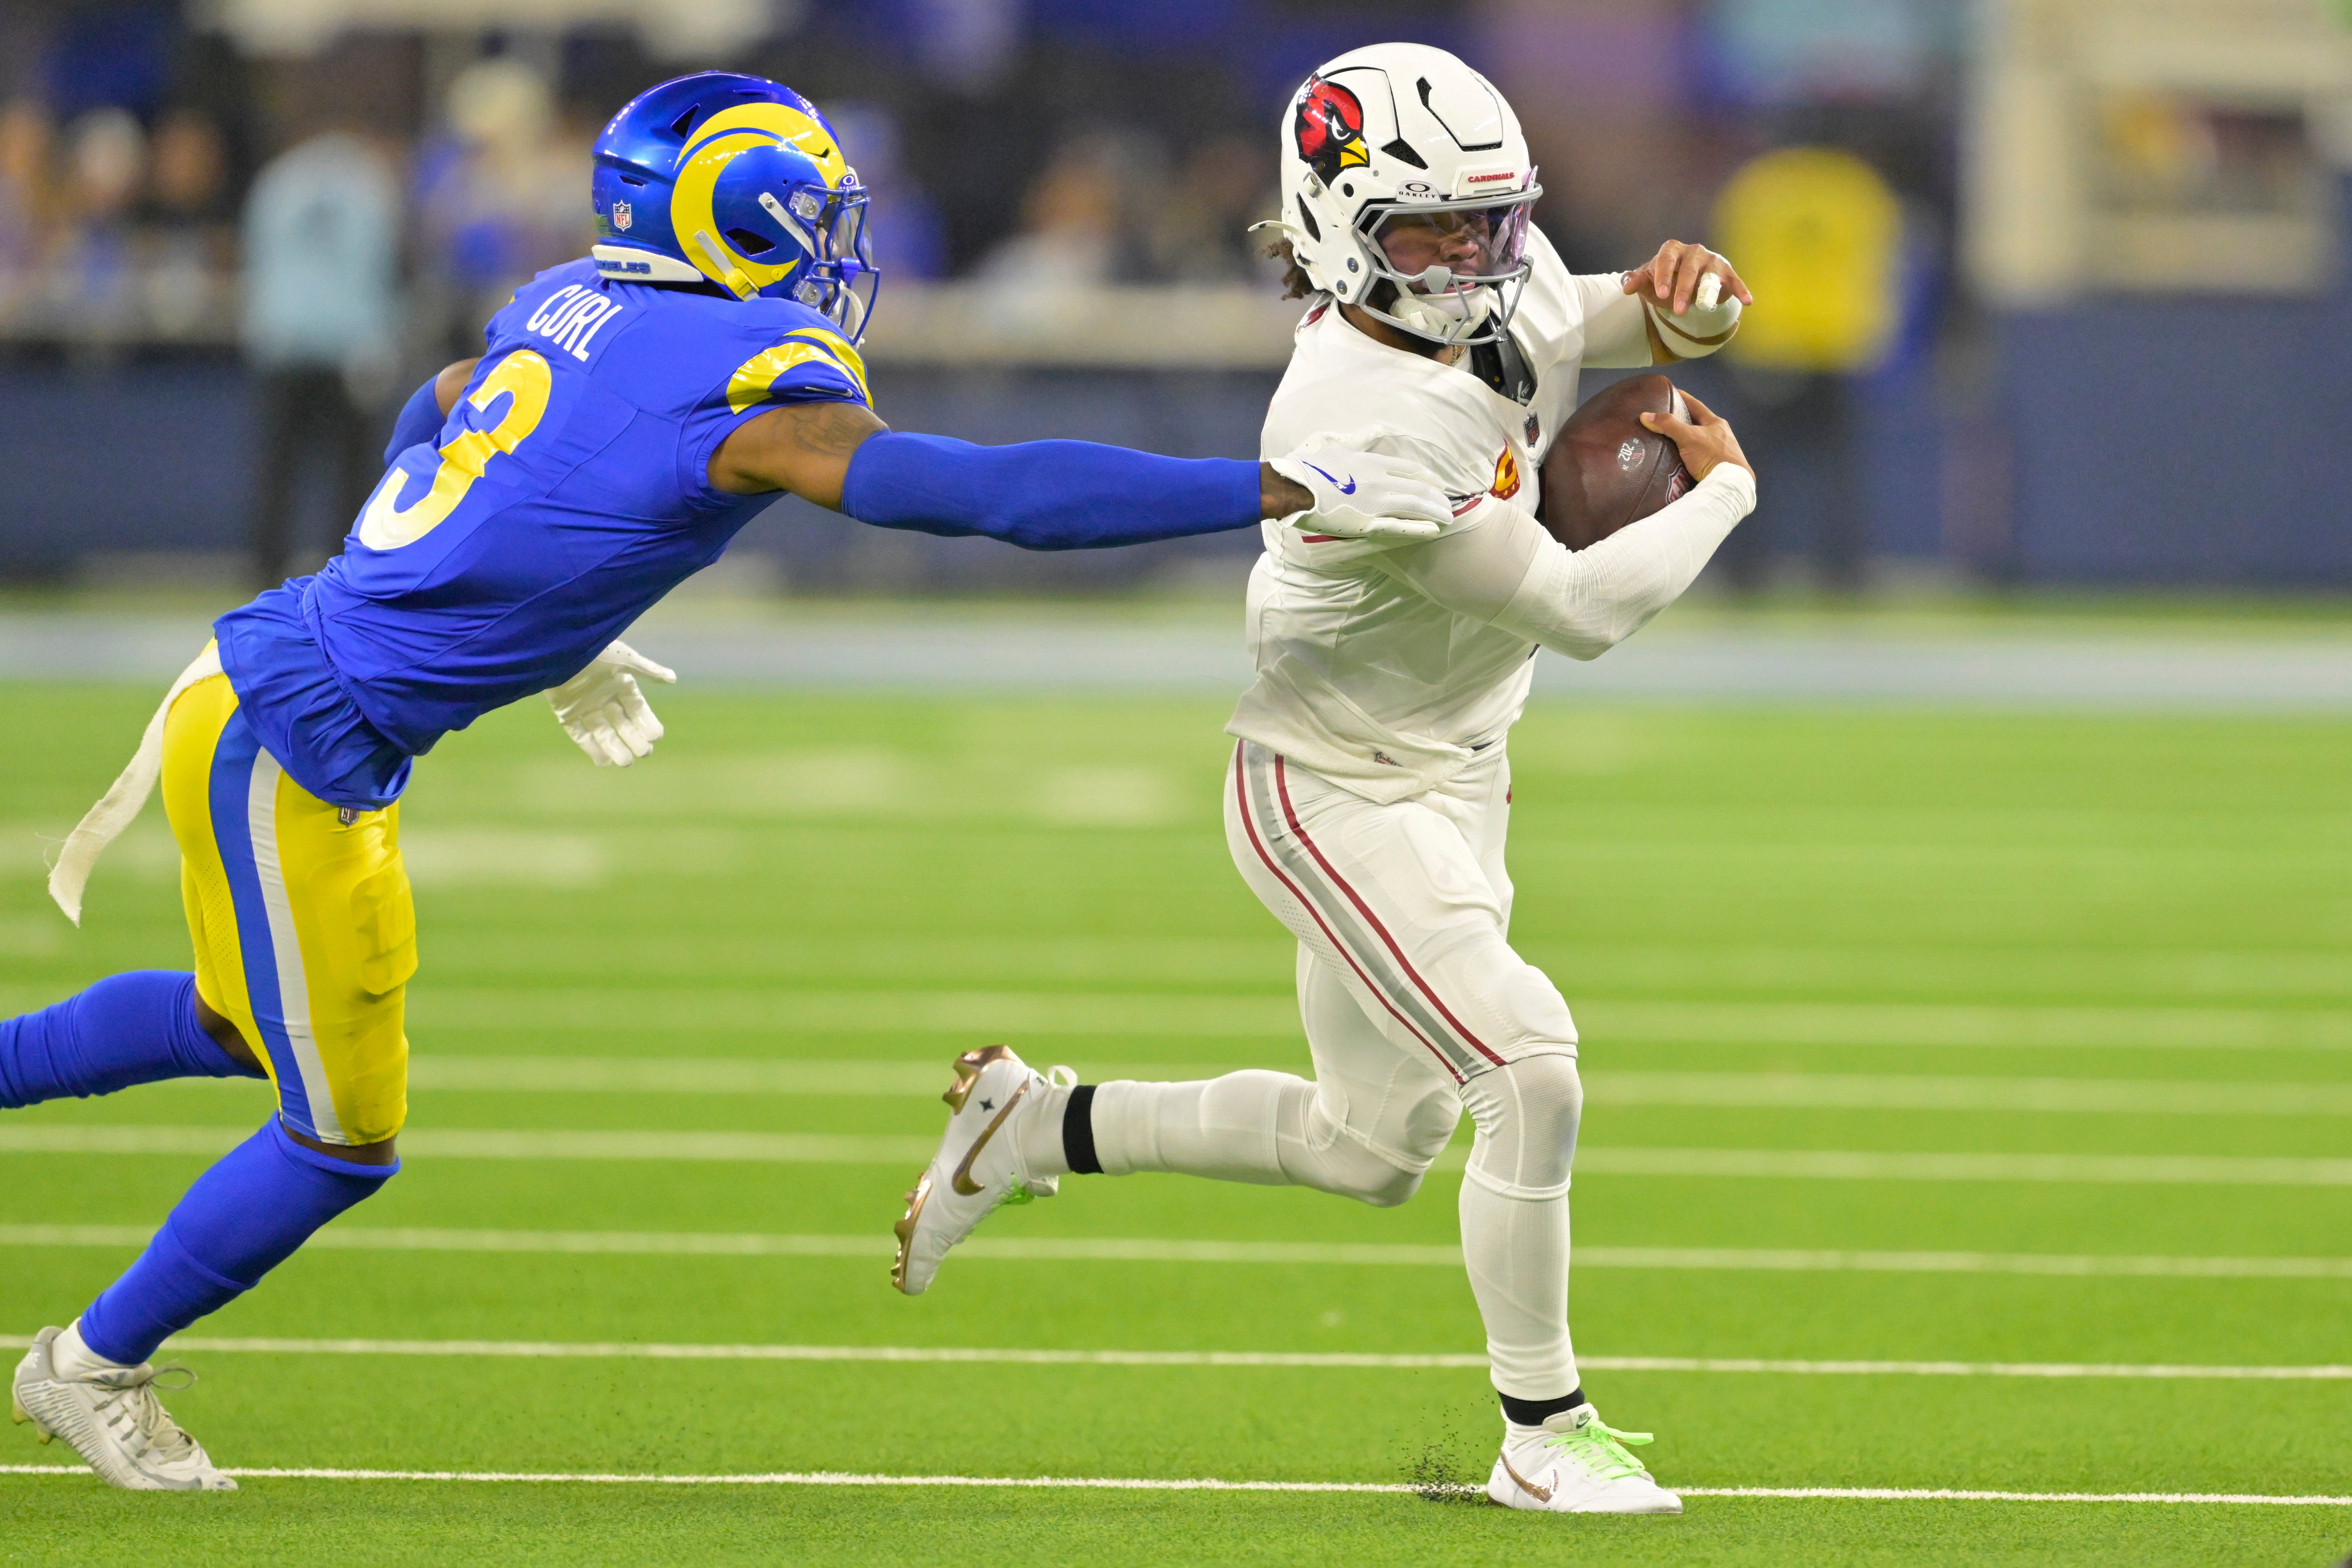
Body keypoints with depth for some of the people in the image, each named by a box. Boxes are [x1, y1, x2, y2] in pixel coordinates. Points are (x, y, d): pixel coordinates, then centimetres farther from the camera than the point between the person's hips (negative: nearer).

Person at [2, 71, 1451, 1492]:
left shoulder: (577, 306, 5)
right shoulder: (750, 393, -20)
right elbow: (998, 493, -27)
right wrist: (1286, 495, -26)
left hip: (273, 669, 9)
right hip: (286, 739, -9)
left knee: (243, 1025, 31)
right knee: (346, 1139, 7)